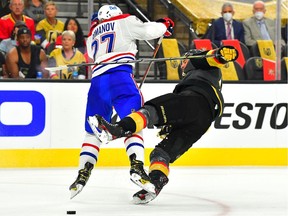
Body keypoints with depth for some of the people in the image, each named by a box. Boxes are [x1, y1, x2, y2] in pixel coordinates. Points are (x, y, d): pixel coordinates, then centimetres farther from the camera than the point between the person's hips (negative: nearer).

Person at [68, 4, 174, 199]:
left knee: (93, 130, 14)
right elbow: (148, 31, 8)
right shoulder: (125, 21, 15)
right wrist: (164, 25, 26)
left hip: (97, 80, 5)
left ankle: (83, 174, 4)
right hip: (119, 74, -5)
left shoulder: (92, 36, 32)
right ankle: (137, 167, -28)